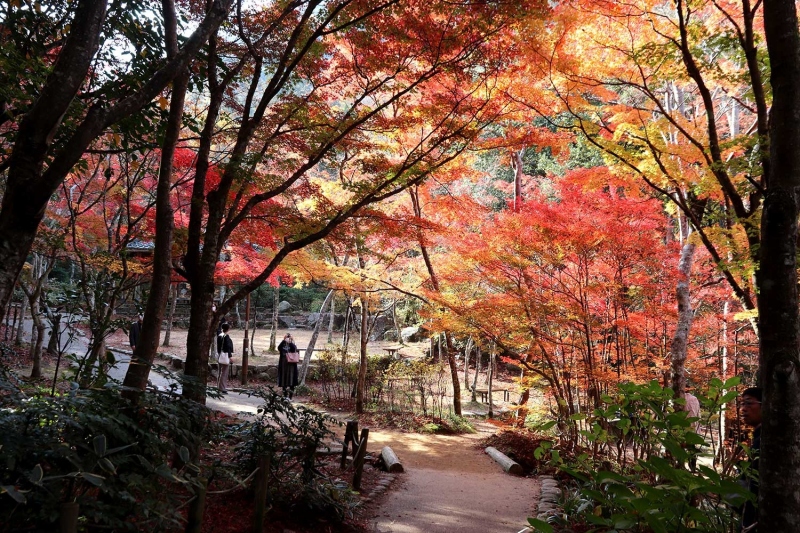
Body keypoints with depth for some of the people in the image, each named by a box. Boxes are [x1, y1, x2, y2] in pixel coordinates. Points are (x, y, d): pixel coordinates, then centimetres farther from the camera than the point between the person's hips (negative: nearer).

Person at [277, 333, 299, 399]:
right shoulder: (283, 345, 10)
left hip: (291, 364, -3)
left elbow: (294, 349, -18)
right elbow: (279, 348, -12)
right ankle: (285, 395, 14)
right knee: (284, 378, 5)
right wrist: (284, 340, -20)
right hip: (283, 364, 3)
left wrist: (290, 341, -23)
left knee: (290, 376, -14)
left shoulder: (293, 345, 5)